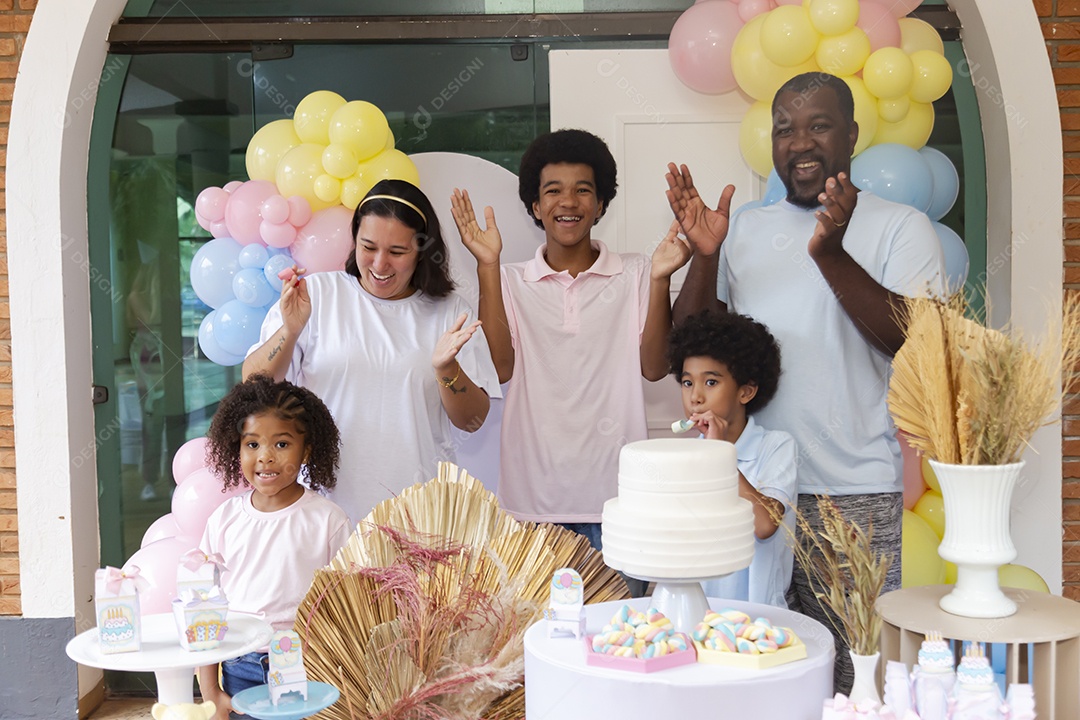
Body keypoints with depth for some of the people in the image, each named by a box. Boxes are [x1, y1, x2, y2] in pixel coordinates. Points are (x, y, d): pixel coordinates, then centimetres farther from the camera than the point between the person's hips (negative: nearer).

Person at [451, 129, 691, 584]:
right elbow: (499, 367, -6)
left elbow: (654, 366, -1)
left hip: (615, 494, 0)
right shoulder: (509, 281, 8)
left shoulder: (634, 274, 7)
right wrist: (487, 266, -10)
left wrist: (660, 279, -12)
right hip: (533, 494, 0)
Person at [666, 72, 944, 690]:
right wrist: (704, 256, -8)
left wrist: (832, 255, -22)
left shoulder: (901, 227, 2)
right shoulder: (744, 230, 13)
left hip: (862, 499, -3)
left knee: (860, 675, 3)